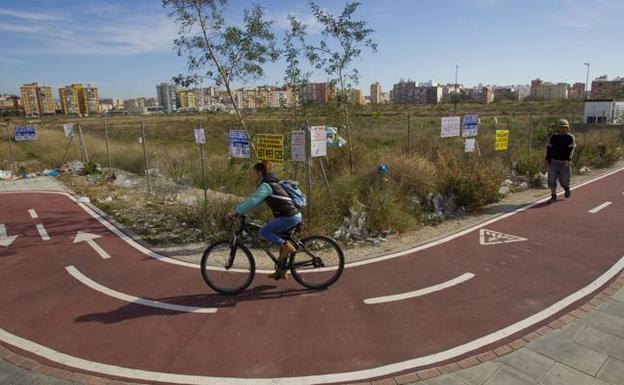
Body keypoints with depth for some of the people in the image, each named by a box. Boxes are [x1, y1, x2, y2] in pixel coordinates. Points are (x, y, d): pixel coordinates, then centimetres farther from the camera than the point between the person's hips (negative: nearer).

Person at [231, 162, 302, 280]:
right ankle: (281, 271, 27)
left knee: (264, 232, -8)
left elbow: (253, 201, -22)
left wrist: (237, 212, -16)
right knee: (282, 241, 19)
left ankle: (287, 246, -7)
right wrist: (240, 210, 16)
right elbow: (254, 200, 22)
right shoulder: (270, 183, 18)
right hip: (295, 216, 10)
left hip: (289, 217, -10)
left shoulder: (265, 186, -12)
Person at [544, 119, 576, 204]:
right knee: (551, 179, -6)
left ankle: (566, 188, 38)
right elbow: (549, 148, 10)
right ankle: (553, 196, 4)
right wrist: (547, 159, 5)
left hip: (564, 163, -2)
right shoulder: (553, 136, 4)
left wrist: (568, 160, -20)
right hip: (554, 162, 2)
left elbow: (571, 150, -10)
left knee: (564, 180, 3)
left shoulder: (570, 137, -3)